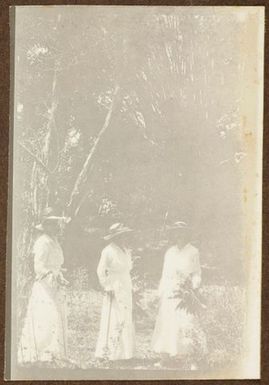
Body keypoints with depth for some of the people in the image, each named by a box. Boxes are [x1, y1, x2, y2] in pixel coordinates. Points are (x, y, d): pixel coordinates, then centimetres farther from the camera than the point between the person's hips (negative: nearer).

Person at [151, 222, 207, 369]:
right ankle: (167, 356, 16)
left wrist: (192, 286, -12)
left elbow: (197, 273, 5)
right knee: (166, 322, 4)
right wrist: (161, 294, 12)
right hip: (169, 292, 4)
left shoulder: (193, 252, 2)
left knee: (187, 323, -13)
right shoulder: (169, 253, 13)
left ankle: (191, 360, -11)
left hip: (185, 292, -4)